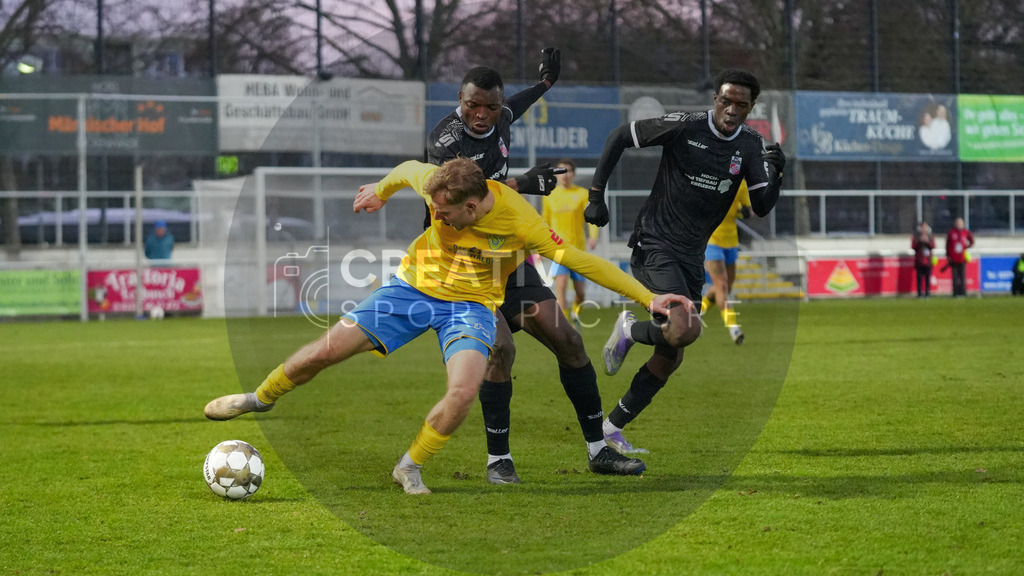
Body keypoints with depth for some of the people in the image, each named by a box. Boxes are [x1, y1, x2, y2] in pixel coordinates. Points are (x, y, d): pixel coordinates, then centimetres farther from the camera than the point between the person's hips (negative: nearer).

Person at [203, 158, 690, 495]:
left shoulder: (520, 223, -28)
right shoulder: (437, 185, -21)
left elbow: (581, 260, -22)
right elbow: (409, 169, 3)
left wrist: (648, 298, -23)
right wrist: (380, 192, 23)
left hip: (470, 305, -2)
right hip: (413, 287, 2)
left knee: (463, 392, -29)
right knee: (325, 351, -5)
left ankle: (409, 468, -4)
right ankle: (261, 398, 25)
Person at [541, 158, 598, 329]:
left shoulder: (582, 194, 2)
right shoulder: (549, 196, 8)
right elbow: (545, 222, 19)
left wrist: (593, 237, -24)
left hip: (579, 248, 0)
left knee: (580, 292, 6)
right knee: (561, 285, -20)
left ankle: (576, 313, 39)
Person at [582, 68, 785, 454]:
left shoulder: (751, 146, 1)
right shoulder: (683, 127, -14)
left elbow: (762, 208, 0)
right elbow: (620, 137, -4)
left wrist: (774, 174, -19)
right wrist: (596, 196, -7)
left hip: (692, 256, 7)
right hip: (654, 246, -7)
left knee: (671, 356, 10)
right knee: (686, 329, -28)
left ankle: (612, 428, 24)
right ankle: (630, 330, 5)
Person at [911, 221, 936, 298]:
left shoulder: (931, 237, 12)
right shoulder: (915, 237, 9)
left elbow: (933, 246, 0)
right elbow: (913, 246, -2)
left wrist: (927, 241, -15)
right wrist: (920, 241, -12)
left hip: (928, 261, 1)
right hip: (919, 260, -1)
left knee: (928, 277, -4)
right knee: (920, 277, -5)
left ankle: (927, 292, 0)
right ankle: (920, 293, -3)